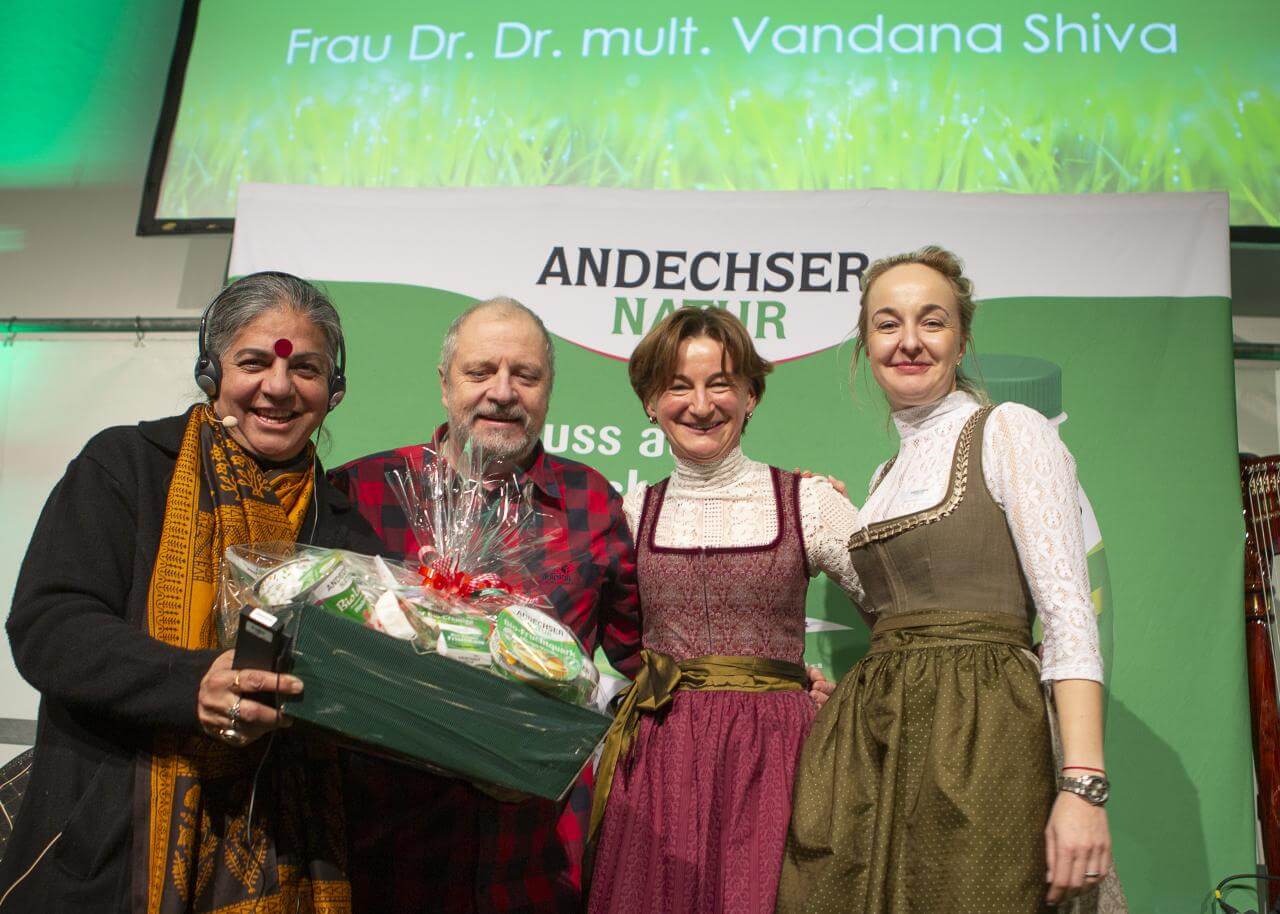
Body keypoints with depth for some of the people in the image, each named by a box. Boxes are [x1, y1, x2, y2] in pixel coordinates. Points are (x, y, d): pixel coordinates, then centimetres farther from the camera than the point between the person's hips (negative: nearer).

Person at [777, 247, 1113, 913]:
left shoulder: (1009, 431, -3)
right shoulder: (887, 475, 17)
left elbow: (1068, 613, -12)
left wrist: (1084, 784, -20)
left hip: (978, 735, -6)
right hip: (872, 735, 6)